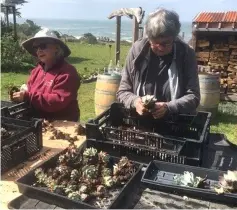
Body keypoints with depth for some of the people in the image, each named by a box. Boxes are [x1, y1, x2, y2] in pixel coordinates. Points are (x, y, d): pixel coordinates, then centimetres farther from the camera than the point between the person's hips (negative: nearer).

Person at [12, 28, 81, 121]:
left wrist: (28, 97, -24)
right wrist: (22, 94, -5)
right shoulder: (36, 70, 10)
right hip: (38, 121, 7)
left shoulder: (67, 73, -13)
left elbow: (58, 101, -23)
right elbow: (30, 93, 17)